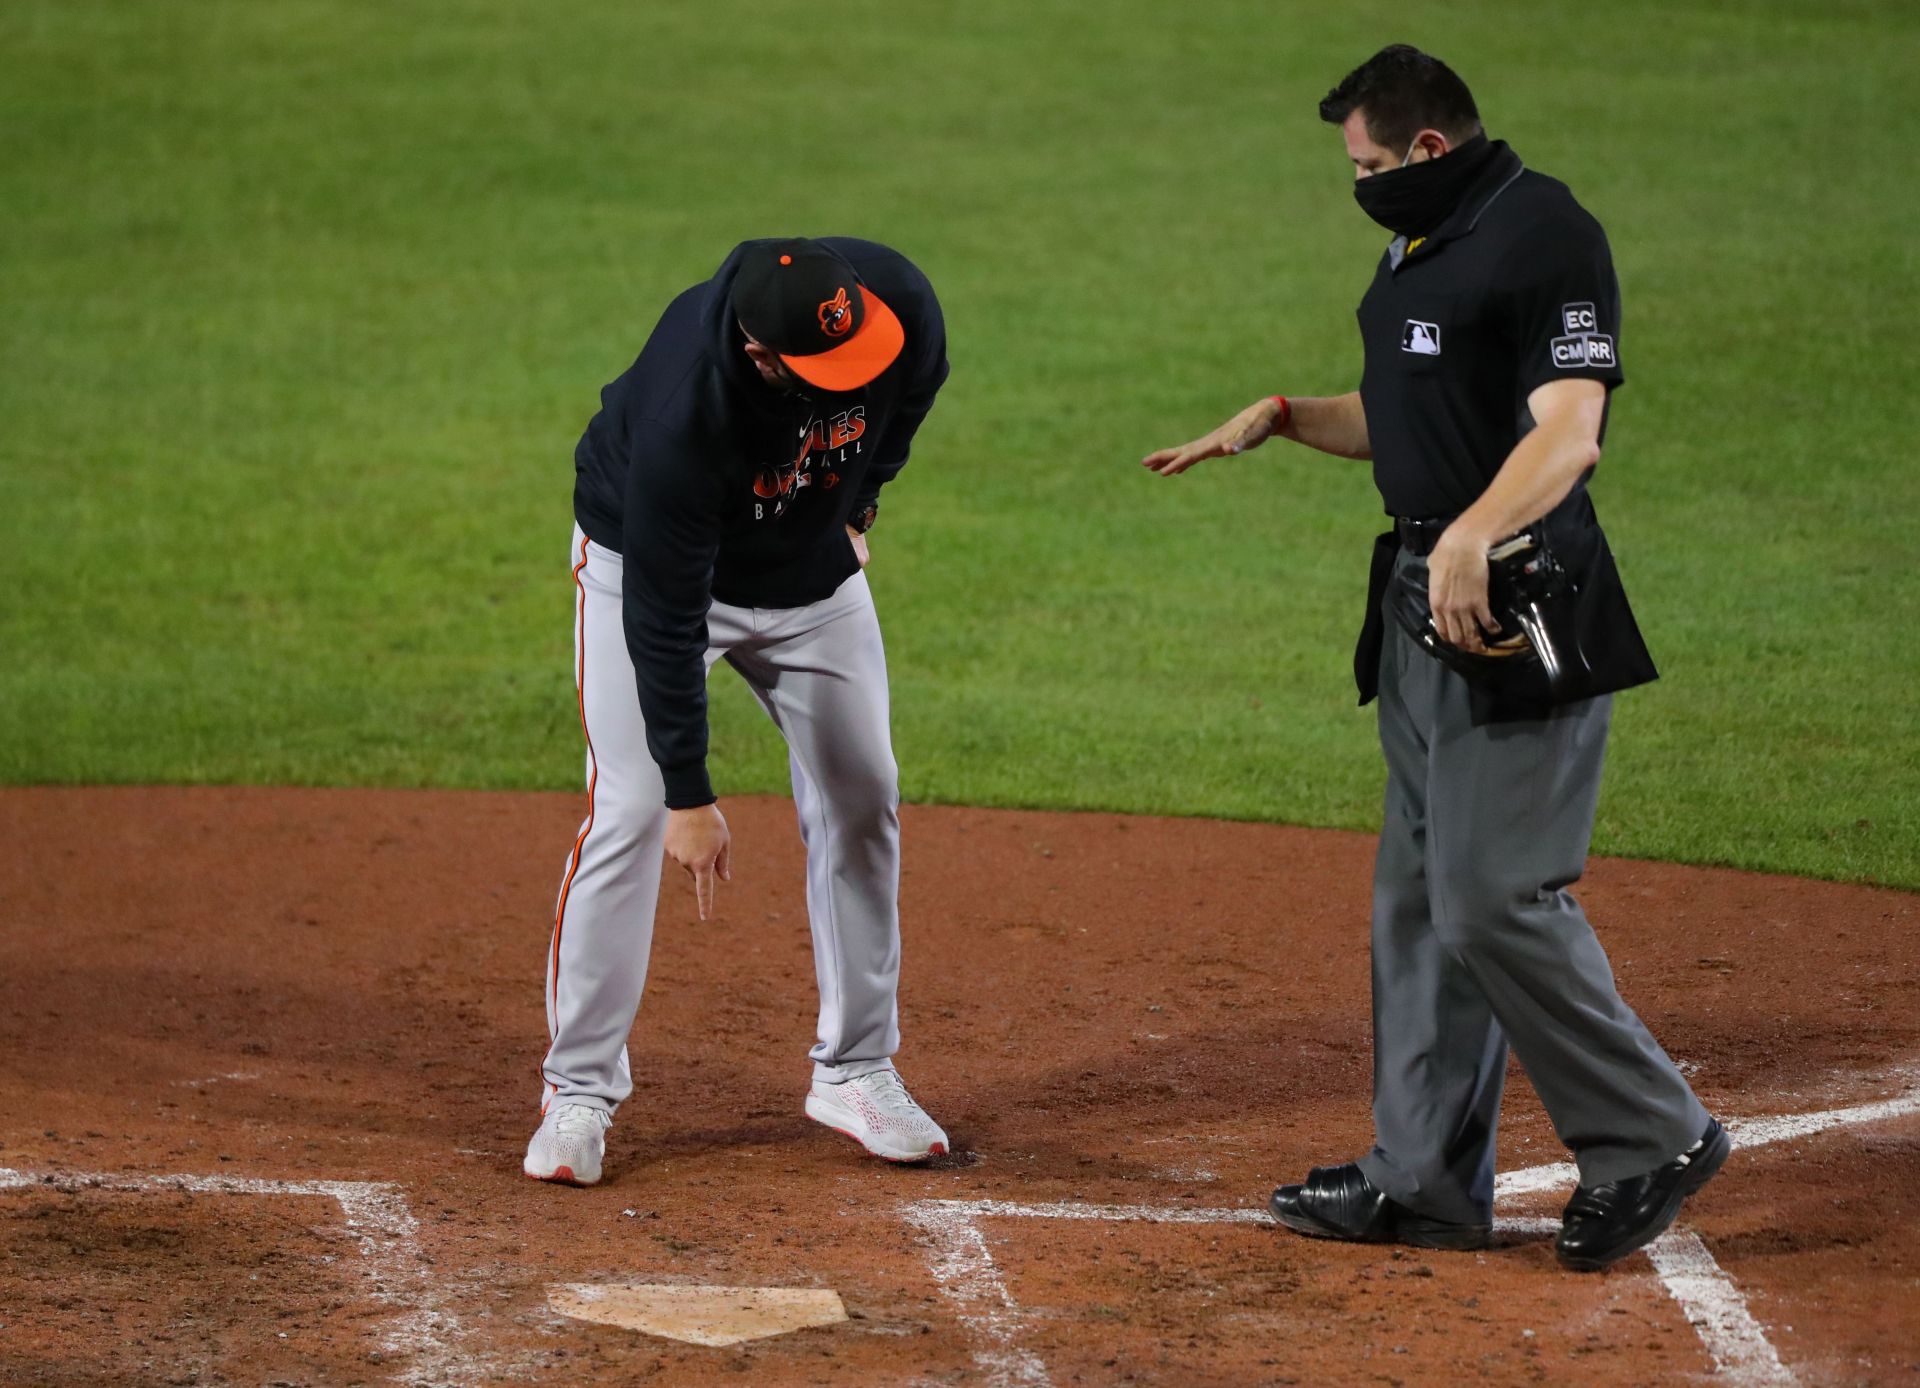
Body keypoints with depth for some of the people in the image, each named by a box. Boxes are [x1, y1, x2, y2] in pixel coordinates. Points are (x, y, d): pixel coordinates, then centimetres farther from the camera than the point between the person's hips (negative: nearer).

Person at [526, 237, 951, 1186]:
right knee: (631, 813, -12)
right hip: (653, 562, -5)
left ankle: (855, 1071, 18)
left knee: (861, 801, 5)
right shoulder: (684, 407, -42)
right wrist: (690, 794, -31)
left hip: (814, 568, 5)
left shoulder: (898, 301, -30)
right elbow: (664, 616, -34)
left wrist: (860, 497, 6)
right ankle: (580, 1089, 0)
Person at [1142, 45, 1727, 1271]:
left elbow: (1568, 431, -25)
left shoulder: (1546, 235, -14)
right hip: (1421, 603, 10)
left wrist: (1474, 534, -40)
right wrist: (1280, 418, 19)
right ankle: (1427, 1178, 19)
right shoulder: (1420, 243, 17)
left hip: (1514, 602, -10)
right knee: (1419, 896, 12)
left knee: (1495, 898, -13)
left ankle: (1652, 1136, 0)